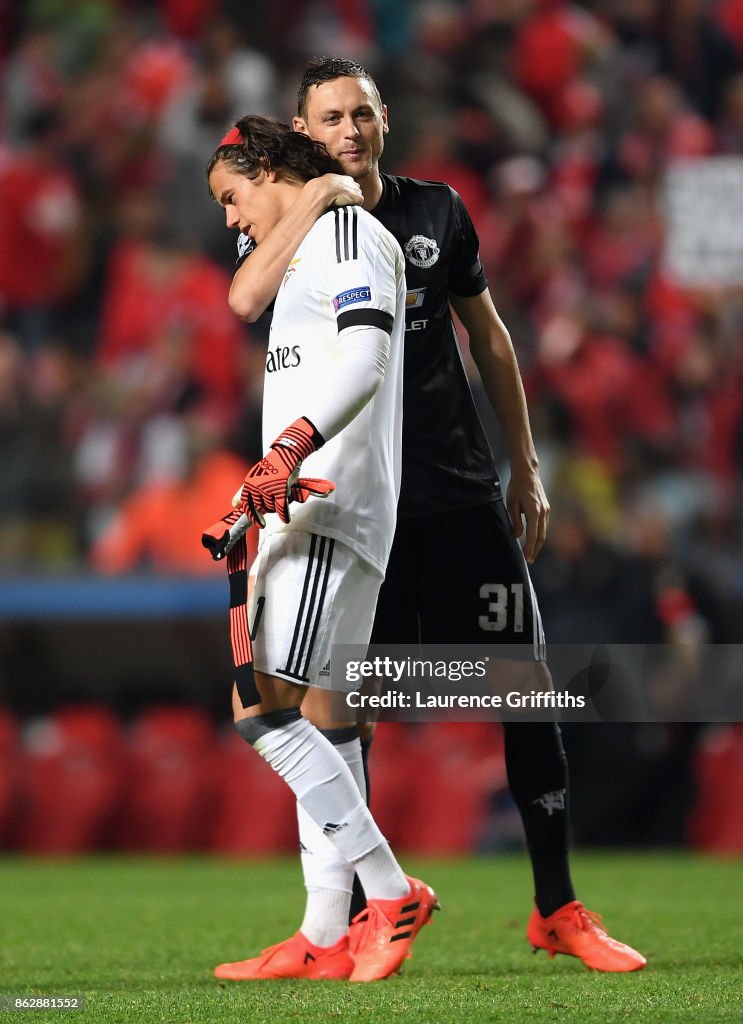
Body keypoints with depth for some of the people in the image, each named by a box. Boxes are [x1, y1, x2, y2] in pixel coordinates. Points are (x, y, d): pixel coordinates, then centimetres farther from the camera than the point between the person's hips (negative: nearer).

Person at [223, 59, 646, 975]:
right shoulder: (298, 225, 0)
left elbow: (489, 340, 17)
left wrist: (526, 469, 14)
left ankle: (558, 910, 8)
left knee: (526, 685, -1)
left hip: (462, 488, 2)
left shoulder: (436, 209, 9)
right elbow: (244, 301, -24)